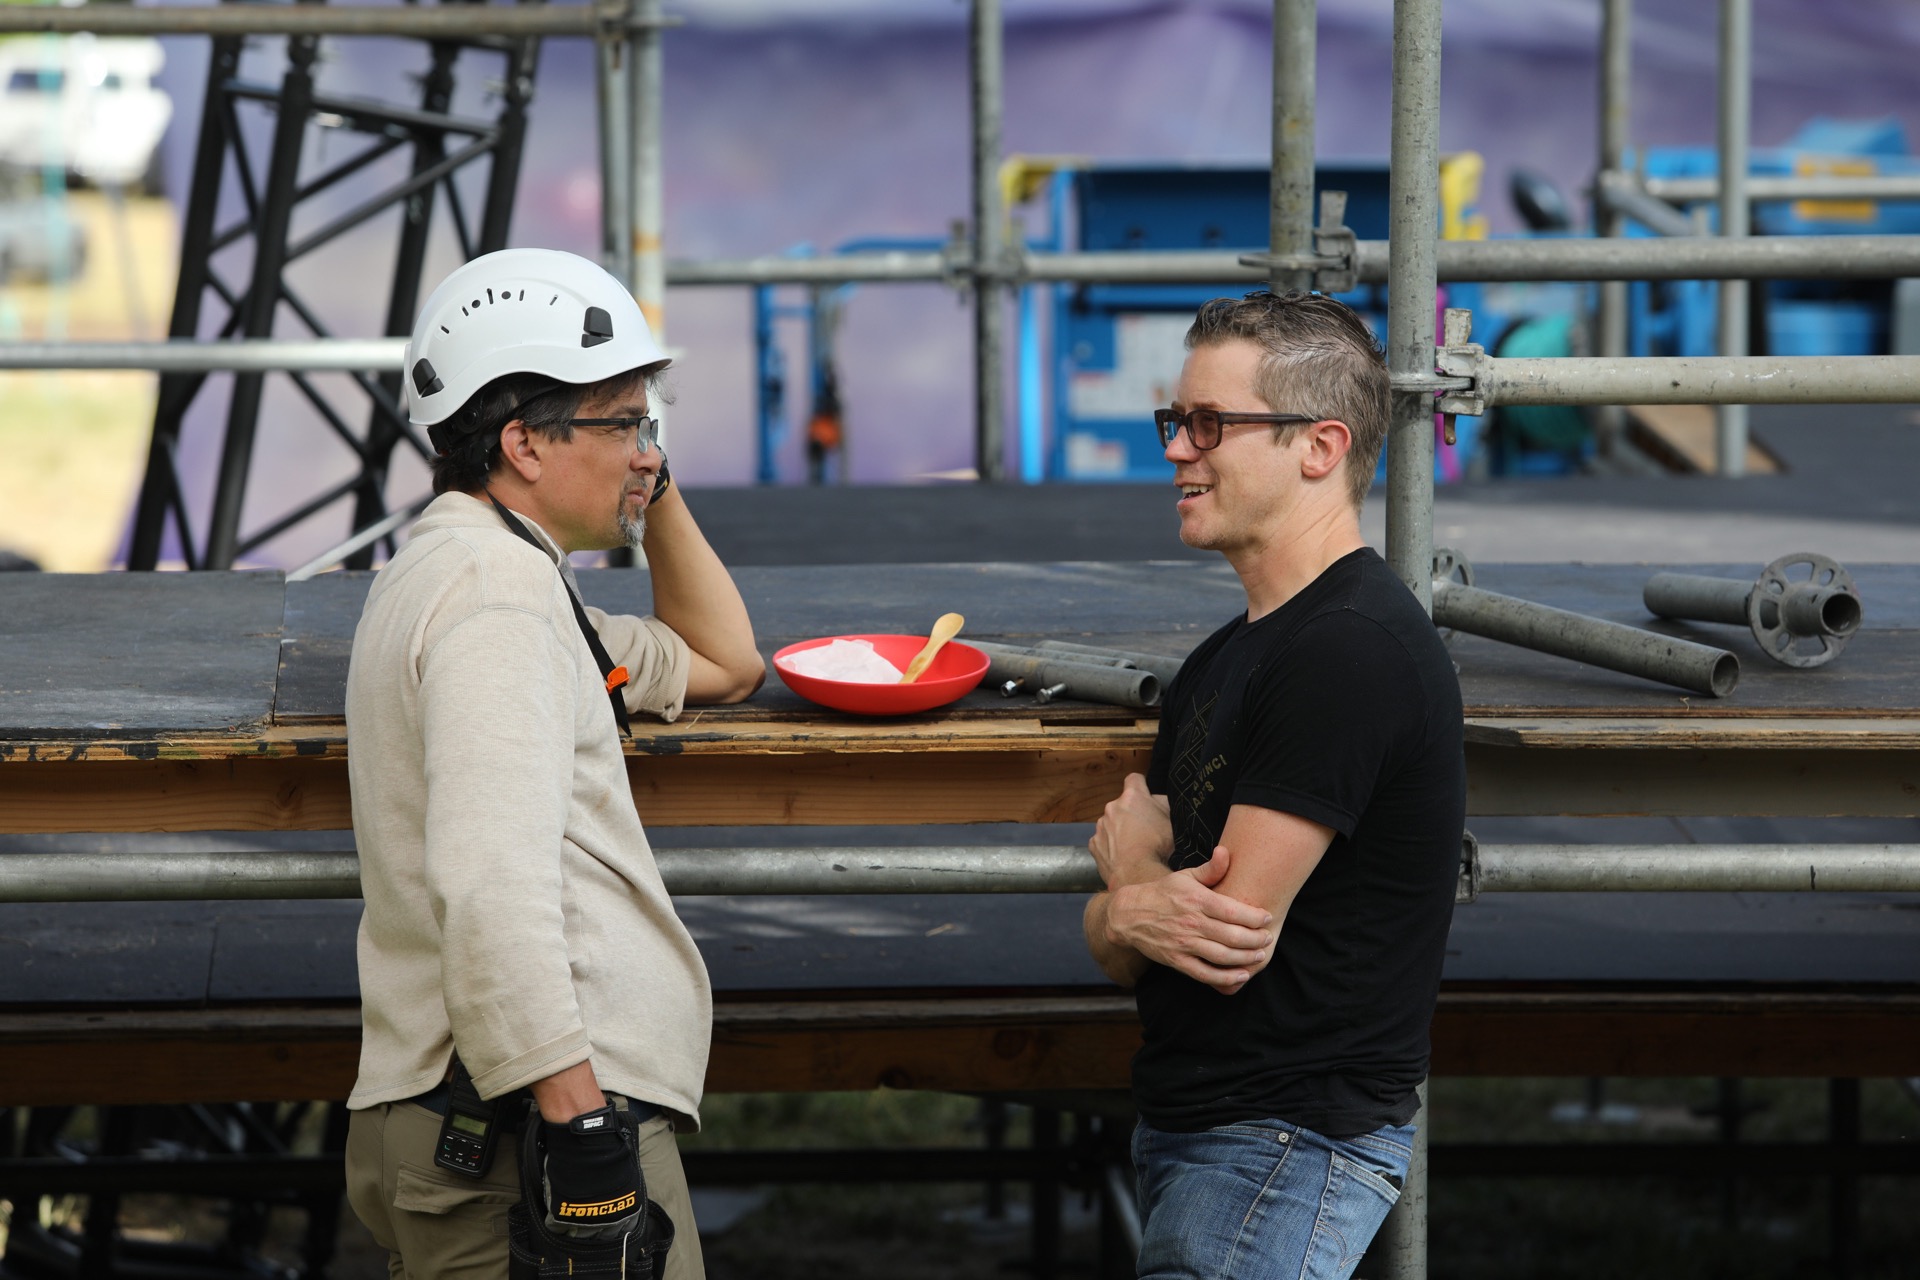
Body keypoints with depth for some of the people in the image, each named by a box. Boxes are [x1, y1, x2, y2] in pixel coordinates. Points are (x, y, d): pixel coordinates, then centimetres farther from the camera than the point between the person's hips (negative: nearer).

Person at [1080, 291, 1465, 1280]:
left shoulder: (1351, 649, -16)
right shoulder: (1223, 659, 16)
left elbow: (1236, 942, -19)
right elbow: (1111, 950, 12)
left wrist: (1131, 863, 3)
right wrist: (1138, 916, -13)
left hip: (1291, 1148, -9)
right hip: (1185, 1128, 9)